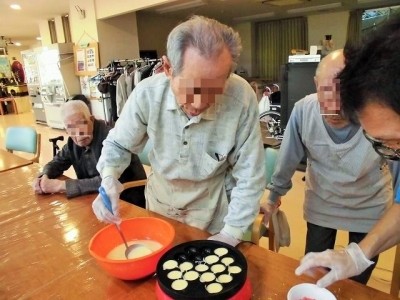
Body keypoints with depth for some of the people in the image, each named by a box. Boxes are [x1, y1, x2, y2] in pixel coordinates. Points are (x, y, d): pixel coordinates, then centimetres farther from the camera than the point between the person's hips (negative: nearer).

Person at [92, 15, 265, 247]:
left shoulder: (242, 98, -30)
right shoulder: (147, 93, -24)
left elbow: (249, 176, -20)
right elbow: (118, 145, -6)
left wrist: (231, 234, -18)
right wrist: (109, 179, -26)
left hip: (211, 203, -2)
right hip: (161, 196, 3)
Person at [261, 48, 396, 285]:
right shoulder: (303, 110, -26)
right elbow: (288, 158, -11)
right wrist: (274, 197, 2)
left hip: (370, 209, 0)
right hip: (320, 204, 1)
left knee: (357, 282, 21)